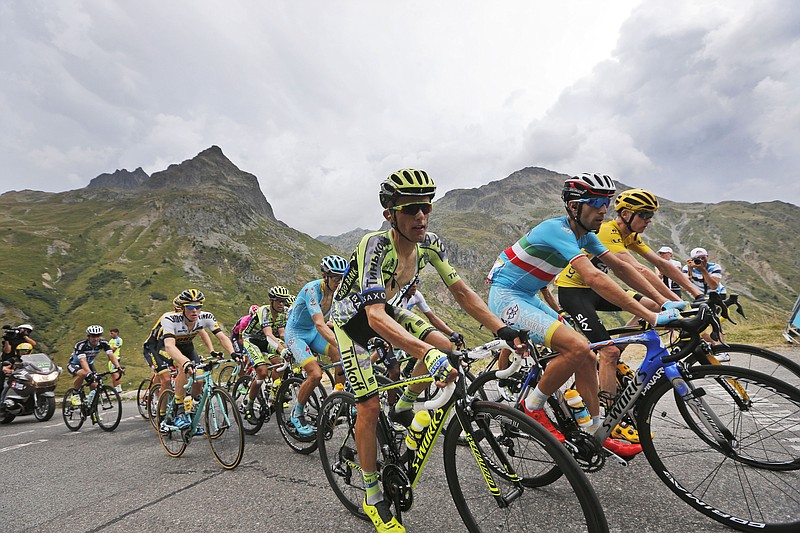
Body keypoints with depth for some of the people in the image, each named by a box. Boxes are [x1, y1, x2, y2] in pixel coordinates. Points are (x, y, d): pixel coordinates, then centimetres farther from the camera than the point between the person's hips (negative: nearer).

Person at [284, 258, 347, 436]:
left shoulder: (339, 291, -10)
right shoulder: (312, 289, -30)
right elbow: (320, 324, -41)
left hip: (314, 333, 6)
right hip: (296, 333, -6)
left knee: (341, 356, -18)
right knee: (316, 374, -21)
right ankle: (297, 414, 4)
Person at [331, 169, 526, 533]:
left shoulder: (429, 243, -17)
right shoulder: (375, 247, -36)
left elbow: (460, 290, -11)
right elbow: (375, 317, -46)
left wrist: (503, 330, -21)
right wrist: (427, 354, -59)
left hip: (385, 308, 6)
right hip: (353, 318, -5)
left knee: (445, 347, -12)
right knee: (370, 406, -8)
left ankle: (403, 410, 14)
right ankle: (372, 498, 14)